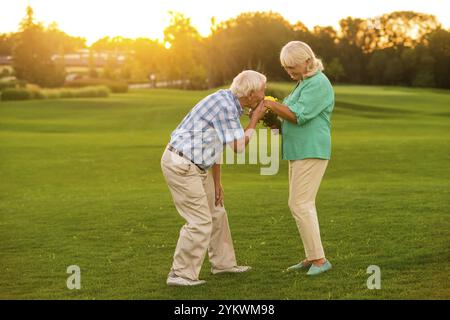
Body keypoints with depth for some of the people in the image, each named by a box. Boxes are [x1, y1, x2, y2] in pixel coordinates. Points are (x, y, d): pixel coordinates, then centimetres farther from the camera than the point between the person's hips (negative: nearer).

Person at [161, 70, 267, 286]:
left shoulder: (230, 104, 10)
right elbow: (238, 147, -18)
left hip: (193, 165, 10)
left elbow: (218, 144, 16)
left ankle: (222, 263, 30)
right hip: (181, 165, -10)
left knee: (216, 214, 17)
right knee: (200, 222, -8)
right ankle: (181, 274, -1)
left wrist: (217, 182, 17)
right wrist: (255, 120, -6)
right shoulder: (225, 106, -22)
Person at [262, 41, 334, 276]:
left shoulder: (318, 84, -15)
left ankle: (319, 259, -8)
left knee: (300, 204, -12)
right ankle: (312, 258, 16)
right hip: (301, 152, 10)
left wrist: (270, 104, -16)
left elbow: (299, 116, -21)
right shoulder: (305, 83, 17)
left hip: (311, 152, -10)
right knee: (303, 205, 10)